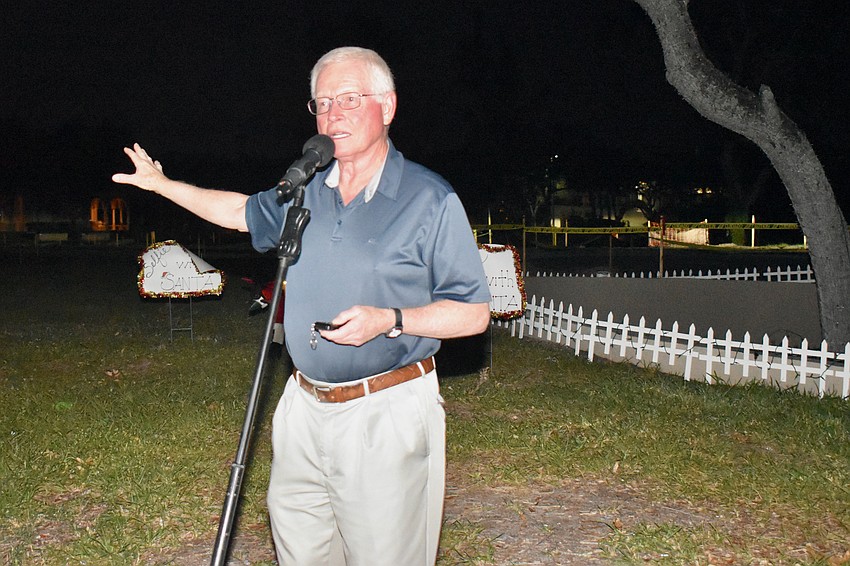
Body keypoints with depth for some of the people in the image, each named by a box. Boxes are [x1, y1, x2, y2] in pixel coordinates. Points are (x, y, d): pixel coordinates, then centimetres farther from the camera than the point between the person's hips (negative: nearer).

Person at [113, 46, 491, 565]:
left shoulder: (431, 199, -9)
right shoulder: (305, 191, 9)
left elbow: (474, 313, -9)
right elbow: (242, 211, 29)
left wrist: (390, 320, -22)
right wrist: (163, 184, 29)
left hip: (386, 413, -6)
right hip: (305, 408, 6)